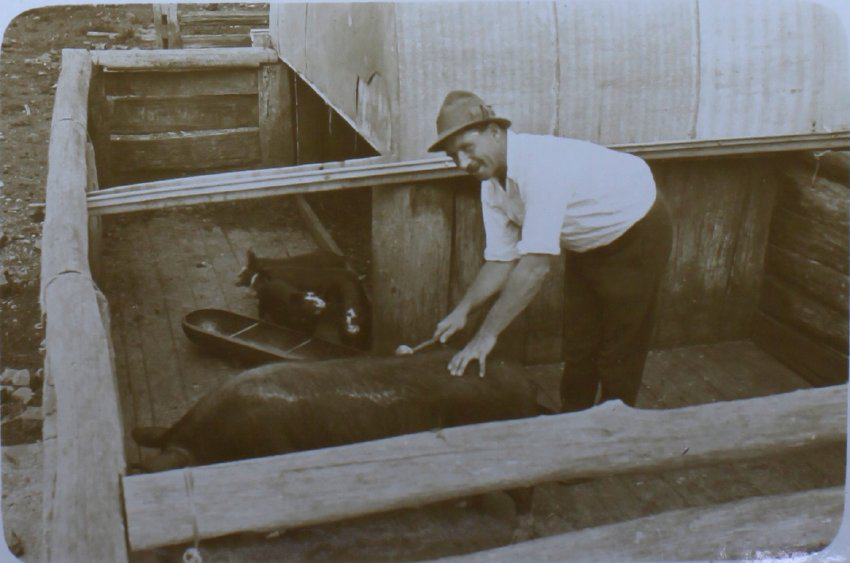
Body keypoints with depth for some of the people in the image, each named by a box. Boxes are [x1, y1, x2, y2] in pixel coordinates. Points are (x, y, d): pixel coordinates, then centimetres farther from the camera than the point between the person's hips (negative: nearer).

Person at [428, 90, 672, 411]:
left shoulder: (541, 164, -37)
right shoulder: (492, 183, -9)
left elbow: (536, 263, -40)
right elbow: (501, 260, -4)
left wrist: (487, 334, -37)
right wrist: (462, 310, -19)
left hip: (635, 234, -8)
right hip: (587, 245, 8)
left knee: (619, 355, 0)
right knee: (578, 350, 12)